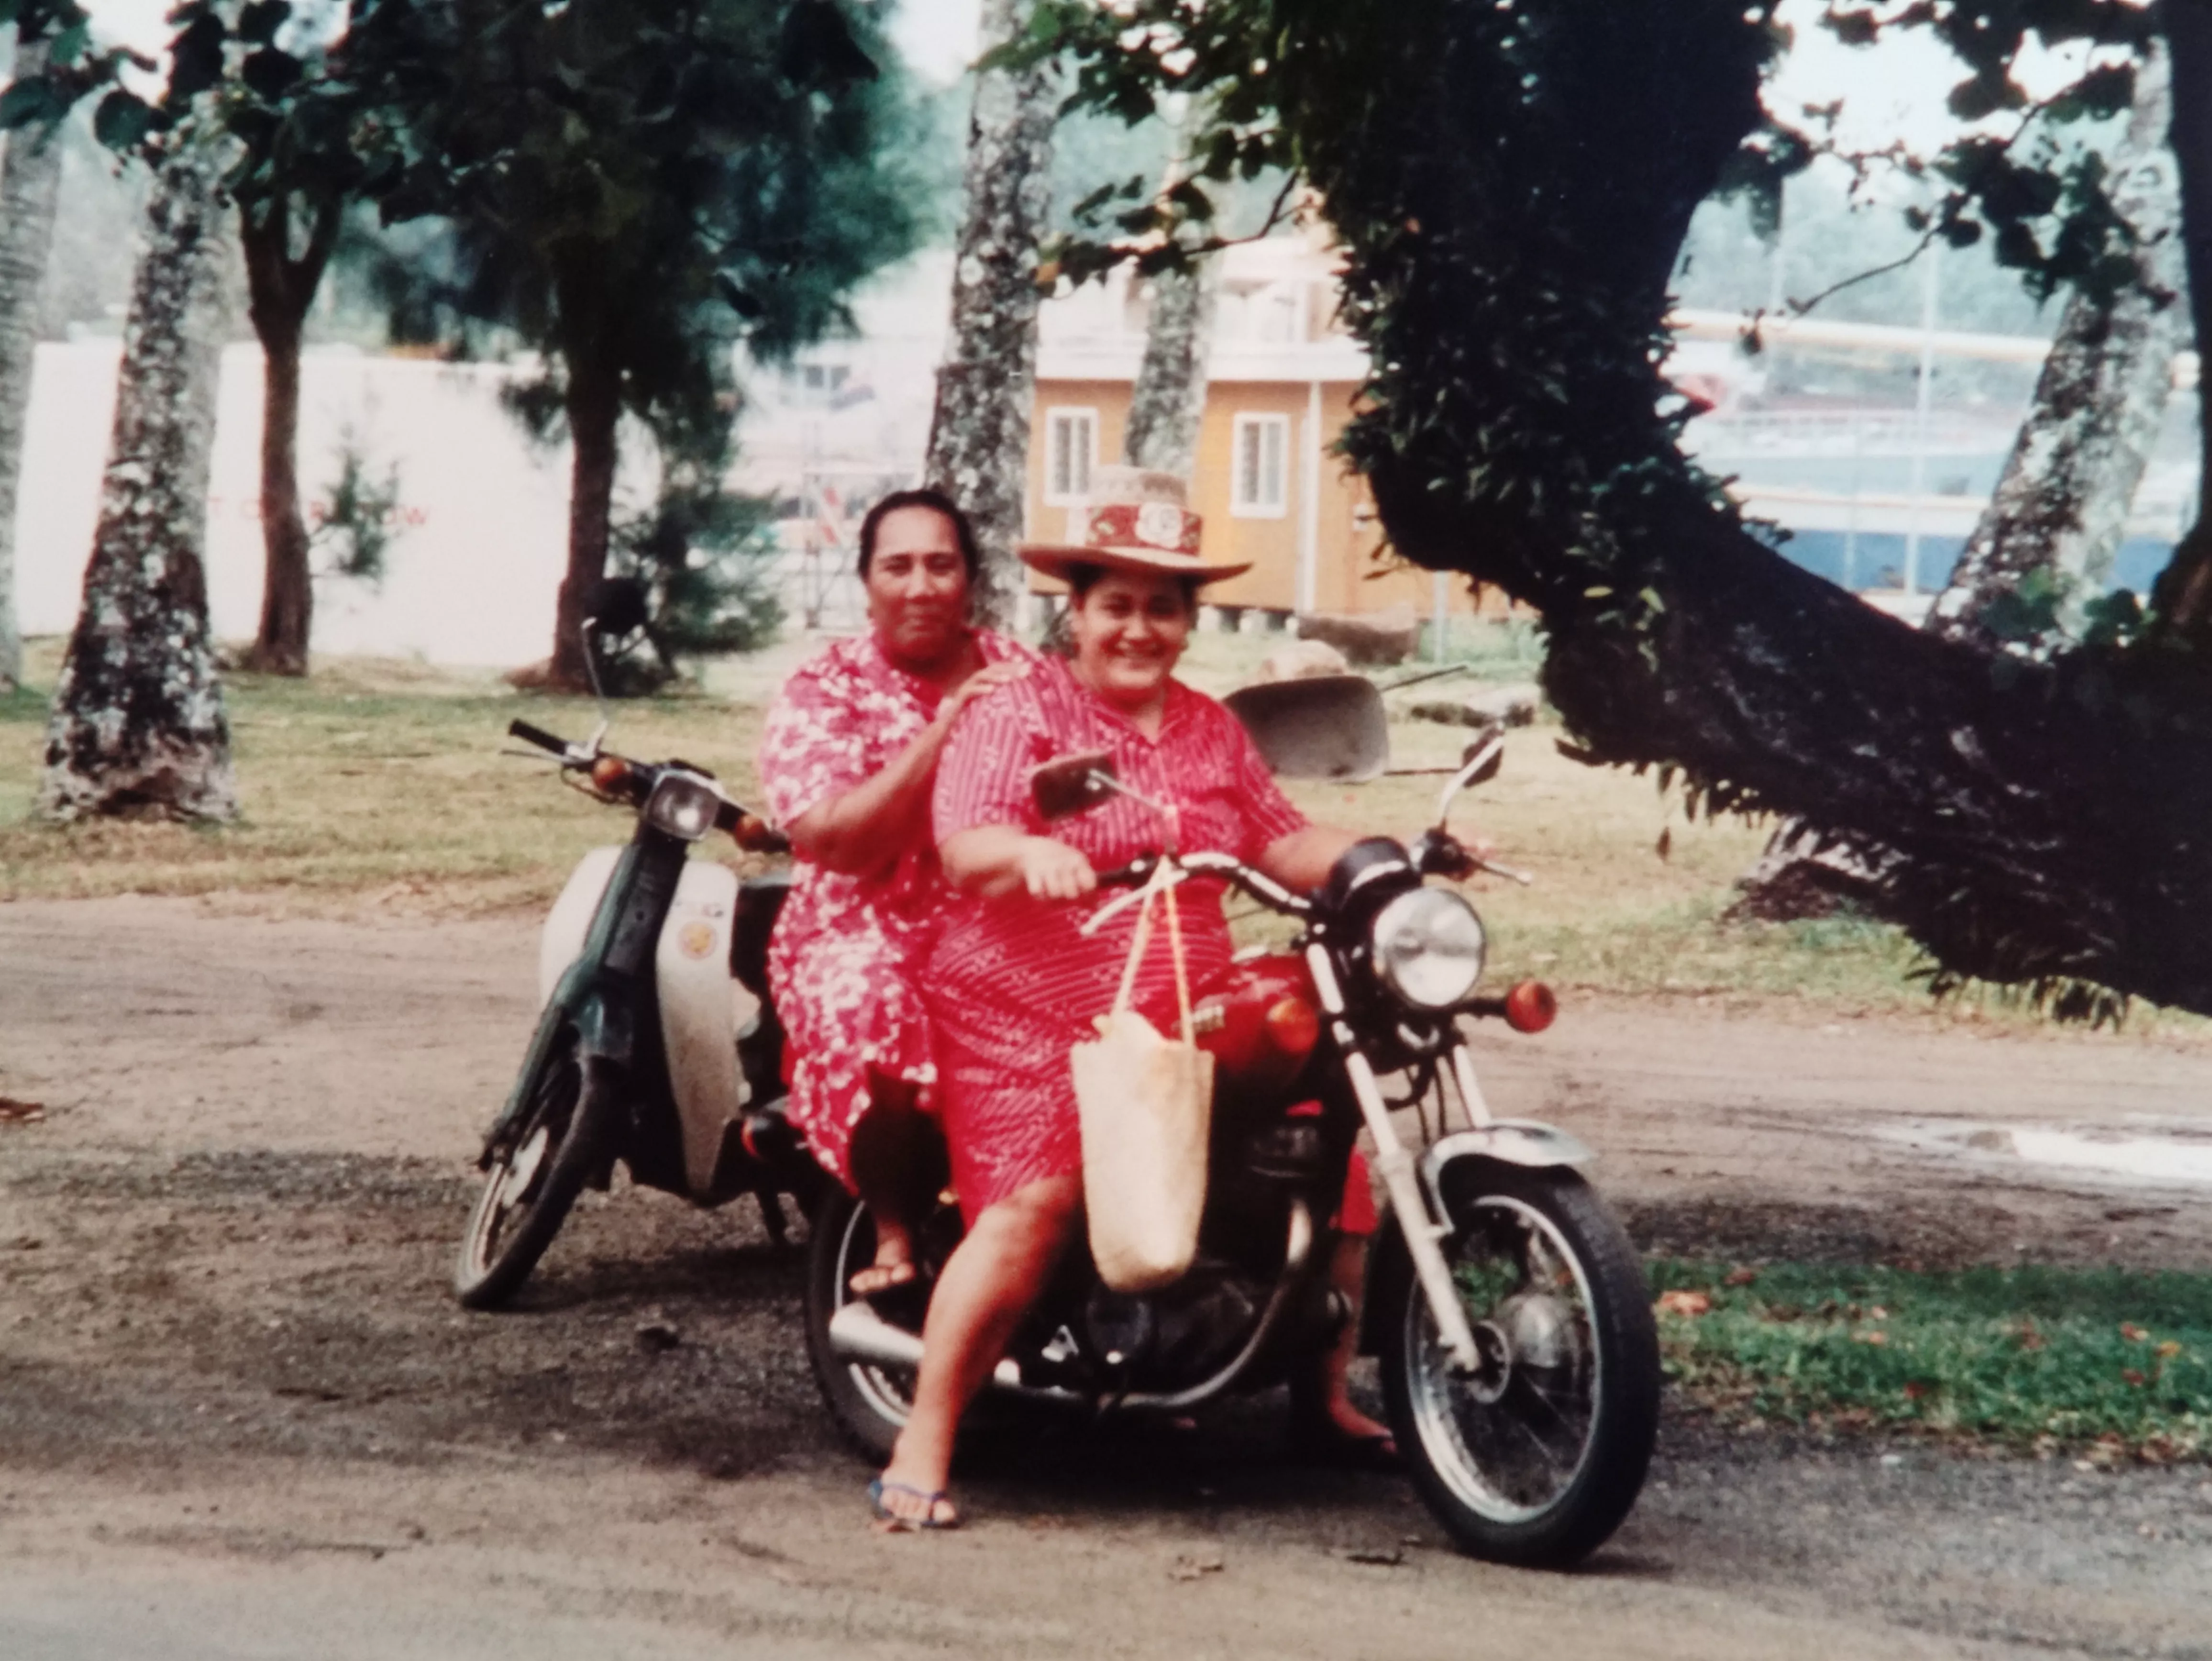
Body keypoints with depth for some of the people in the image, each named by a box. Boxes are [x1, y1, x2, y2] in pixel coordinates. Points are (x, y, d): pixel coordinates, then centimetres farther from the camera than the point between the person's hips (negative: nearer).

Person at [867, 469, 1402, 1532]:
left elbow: (1283, 844, 14)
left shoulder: (1211, 730, 18)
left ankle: (1327, 1394, 17)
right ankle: (921, 1454, -21)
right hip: (1030, 1019, -6)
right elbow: (966, 841, -18)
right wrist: (1030, 853, -40)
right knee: (1038, 1202, -26)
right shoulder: (1019, 713, -3)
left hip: (1187, 1023, 6)